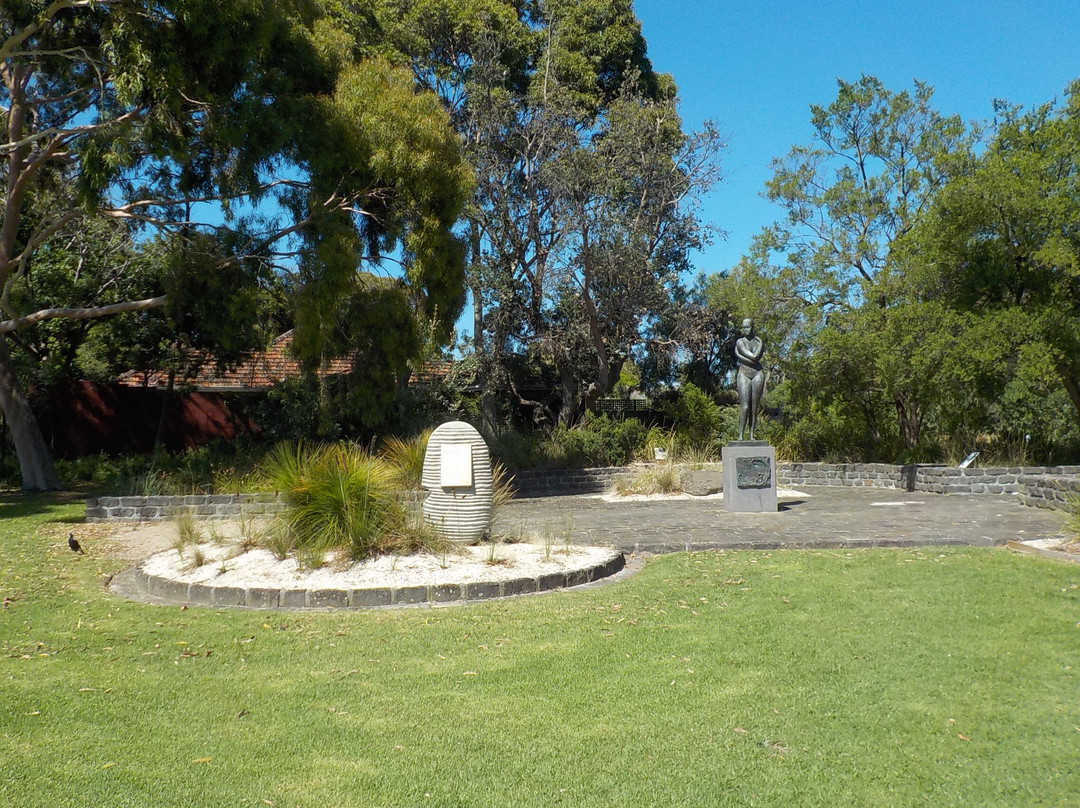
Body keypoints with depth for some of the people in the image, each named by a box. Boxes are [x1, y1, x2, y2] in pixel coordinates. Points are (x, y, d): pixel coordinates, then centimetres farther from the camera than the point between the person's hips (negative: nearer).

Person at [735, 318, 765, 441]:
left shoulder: (759, 341, 8)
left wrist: (740, 356, -7)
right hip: (744, 375, -2)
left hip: (757, 374, 3)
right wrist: (760, 344, -1)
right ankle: (740, 435, -12)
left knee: (754, 407, 1)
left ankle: (751, 435, 3)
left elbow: (756, 359, -7)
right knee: (744, 407, -12)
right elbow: (753, 357, -13)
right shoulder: (740, 342, -1)